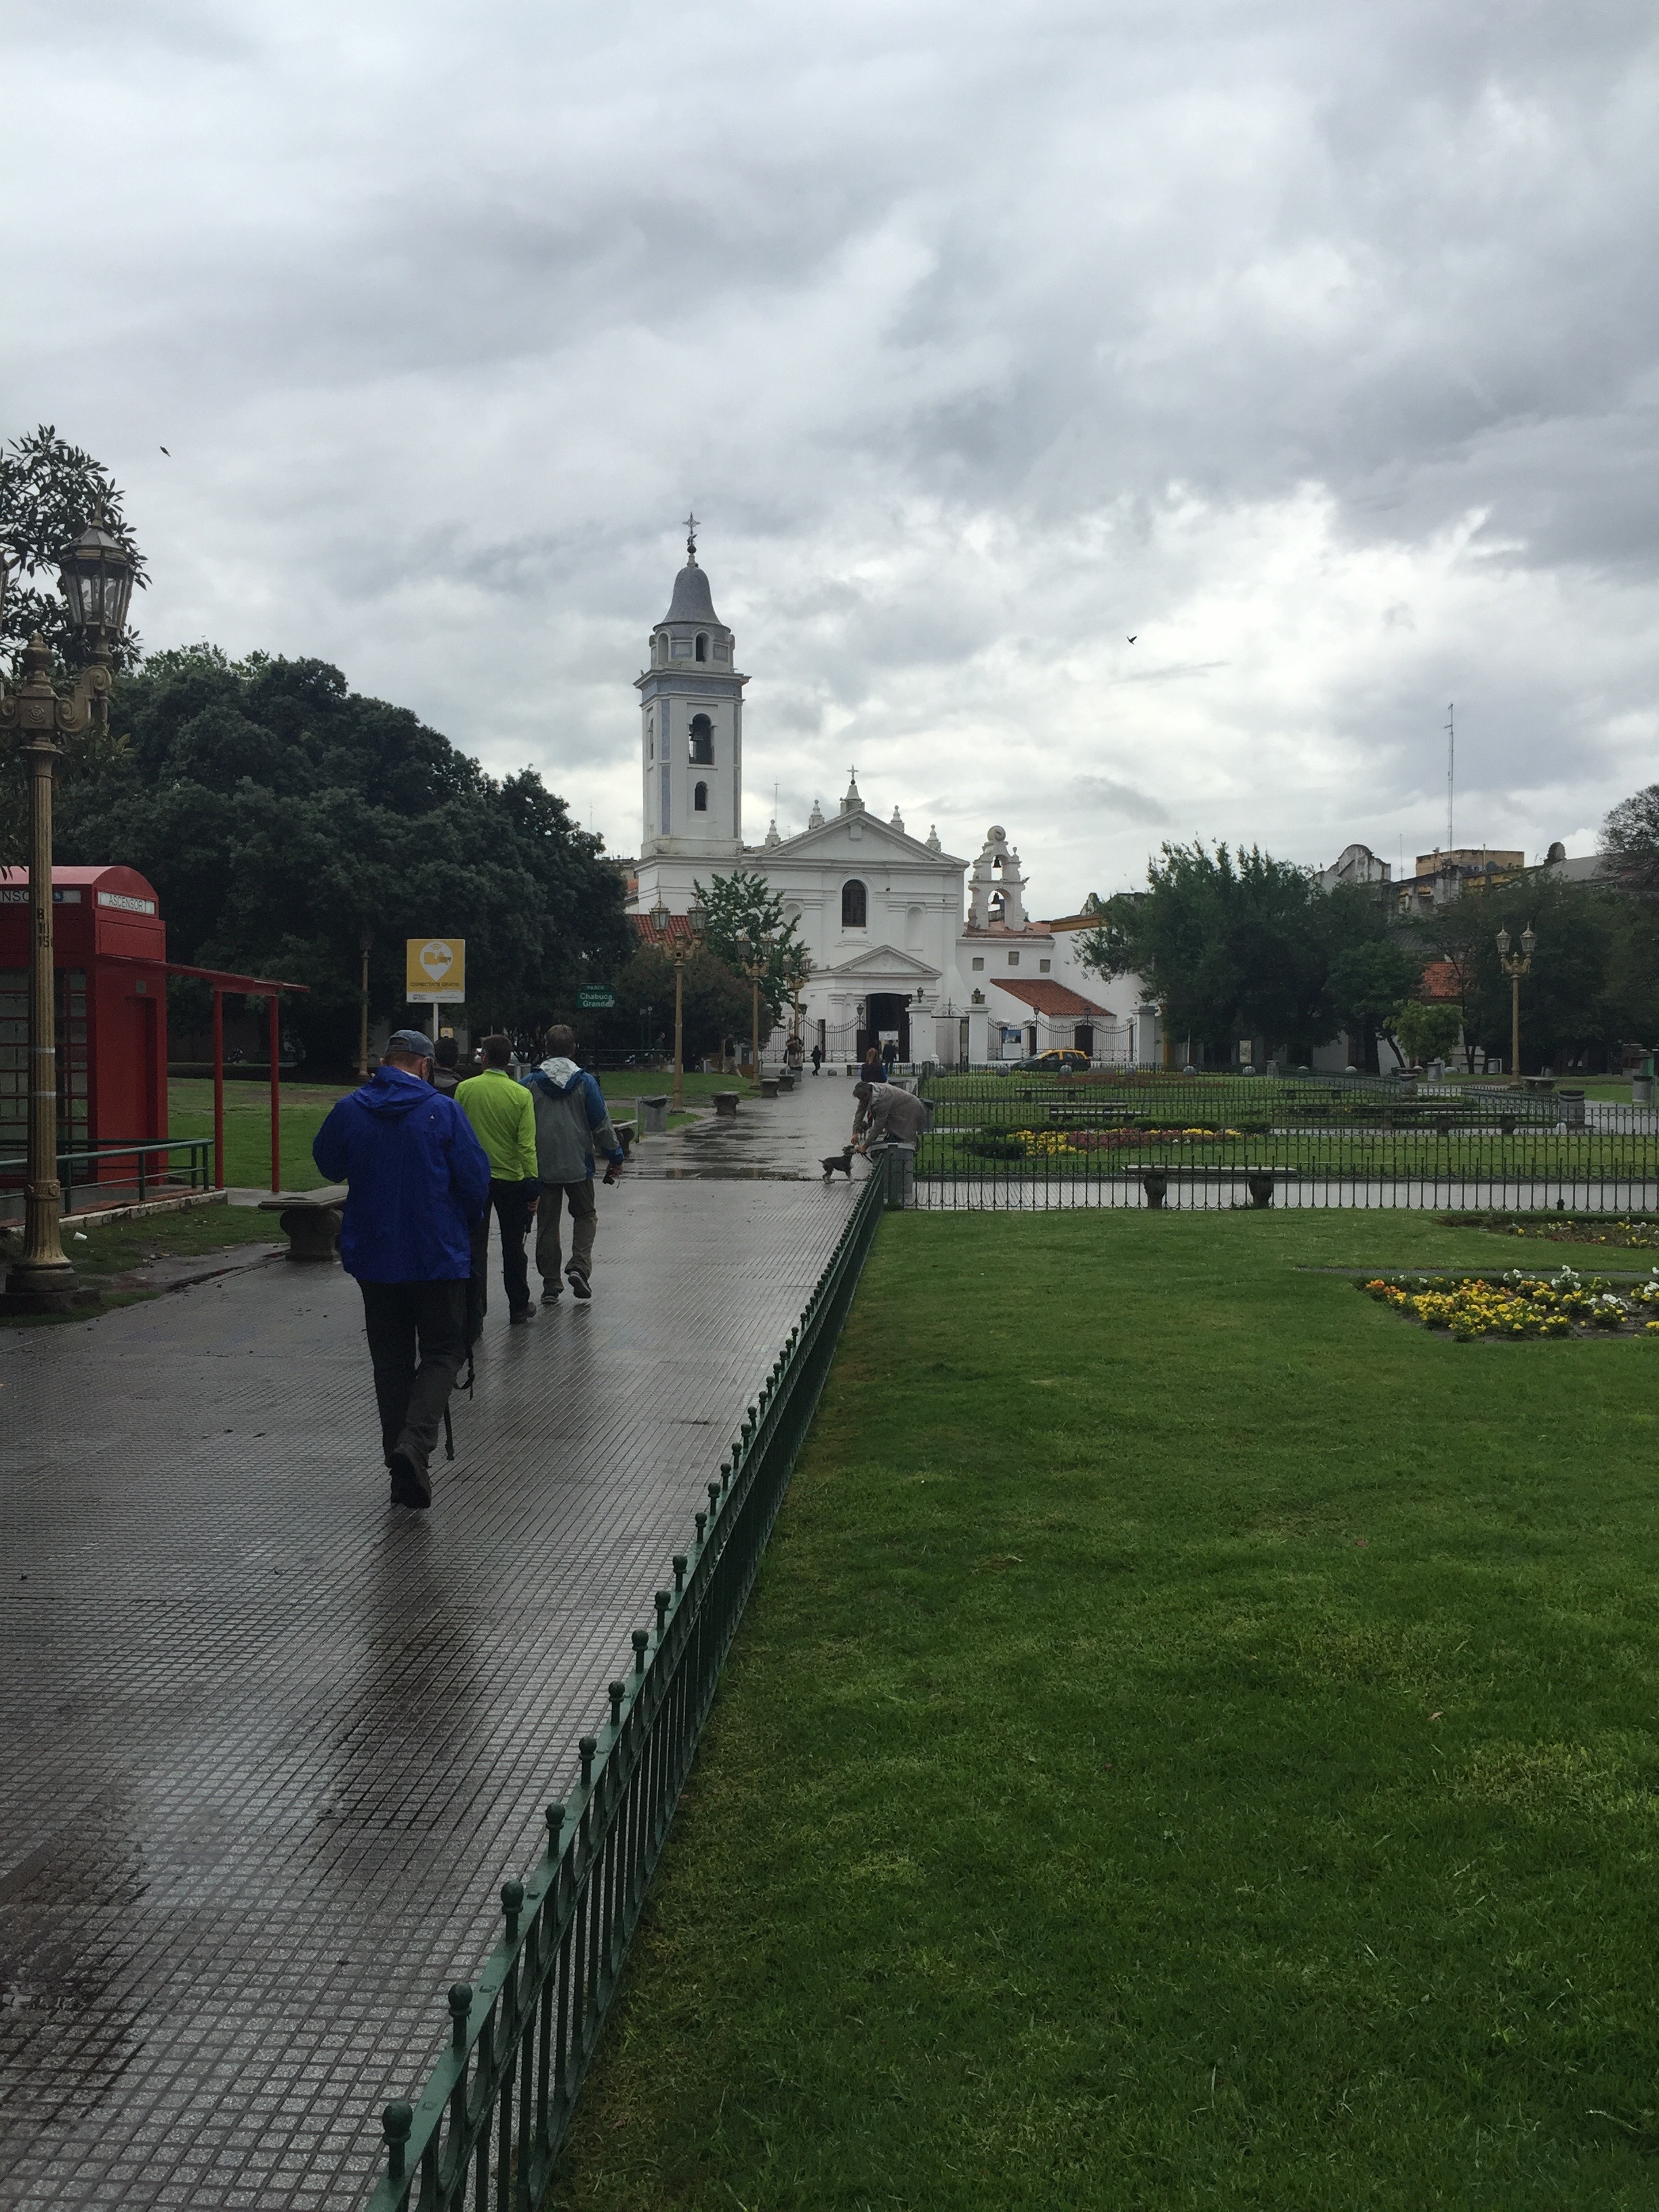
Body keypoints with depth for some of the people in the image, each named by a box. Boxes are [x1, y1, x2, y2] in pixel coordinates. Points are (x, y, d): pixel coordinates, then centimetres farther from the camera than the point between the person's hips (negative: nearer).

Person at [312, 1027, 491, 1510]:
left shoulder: (348, 1110, -2)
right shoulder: (442, 1111, -10)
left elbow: (328, 1164, 15)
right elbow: (476, 1179, -8)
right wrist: (465, 1222, 11)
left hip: (372, 1257, 3)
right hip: (438, 1256, -3)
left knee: (391, 1361, 13)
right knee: (441, 1353, 6)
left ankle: (403, 1470, 14)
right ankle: (413, 1444, -17)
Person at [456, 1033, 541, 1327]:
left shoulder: (465, 1089, -6)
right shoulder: (522, 1095, -8)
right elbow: (527, 1145, -11)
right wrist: (532, 1185, -6)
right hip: (511, 1179, 0)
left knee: (475, 1248, 4)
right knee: (513, 1247, 14)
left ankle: (474, 1313, 0)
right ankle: (519, 1306, 25)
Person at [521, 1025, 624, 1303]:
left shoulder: (530, 1083, -1)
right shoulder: (585, 1082, -4)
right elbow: (601, 1125, -2)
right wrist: (615, 1157, 8)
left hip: (541, 1167, 1)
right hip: (578, 1165, -1)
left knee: (547, 1223, 9)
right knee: (585, 1215, 16)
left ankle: (550, 1282, 9)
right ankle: (580, 1266, -4)